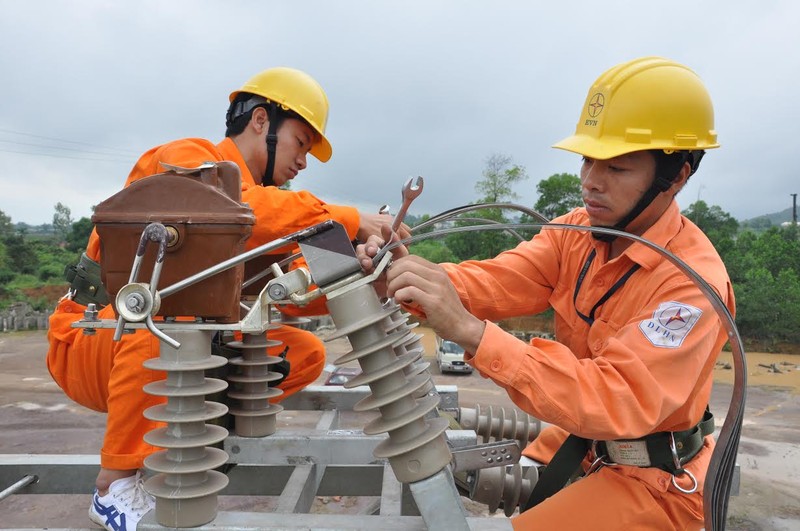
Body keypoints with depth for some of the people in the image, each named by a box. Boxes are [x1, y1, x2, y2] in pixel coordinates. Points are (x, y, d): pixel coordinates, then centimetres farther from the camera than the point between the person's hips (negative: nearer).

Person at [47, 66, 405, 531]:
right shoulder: (187, 158, -13)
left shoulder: (263, 202, 9)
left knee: (307, 353, -2)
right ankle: (117, 482, -18)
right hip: (94, 338, -6)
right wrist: (349, 219, -32)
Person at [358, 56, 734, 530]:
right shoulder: (579, 230, -6)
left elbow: (620, 399, -37)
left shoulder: (692, 282, -27)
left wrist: (470, 331, -46)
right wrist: (413, 280, -37)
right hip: (580, 442, 6)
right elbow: (496, 281, -16)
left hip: (651, 478, -5)